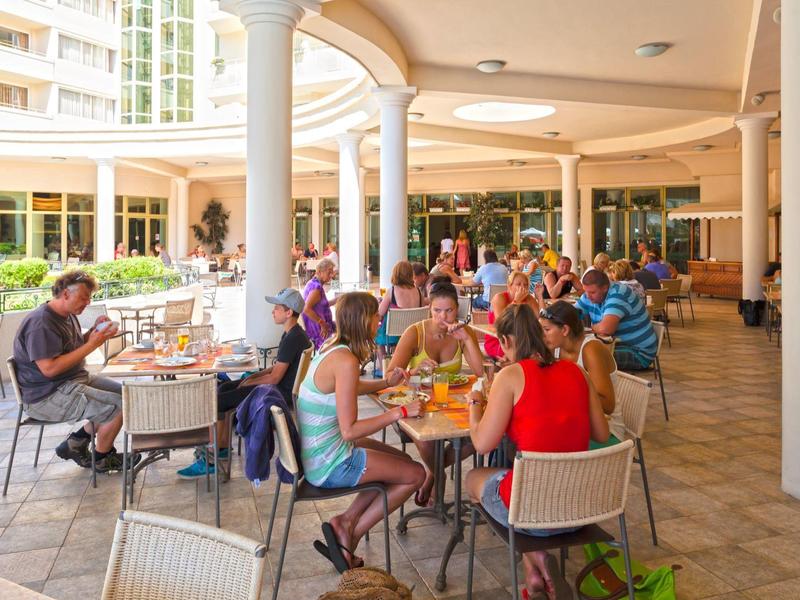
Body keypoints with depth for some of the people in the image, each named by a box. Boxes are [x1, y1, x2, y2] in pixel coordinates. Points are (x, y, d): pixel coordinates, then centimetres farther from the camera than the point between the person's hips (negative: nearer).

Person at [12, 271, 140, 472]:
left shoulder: (68, 315, 10)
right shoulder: (40, 323, -21)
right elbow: (49, 369, -29)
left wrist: (95, 331, -2)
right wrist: (91, 345, -26)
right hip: (47, 397, -10)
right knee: (118, 405, -20)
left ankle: (76, 442, 13)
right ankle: (102, 459, 5)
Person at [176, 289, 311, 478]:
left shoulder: (293, 338, -22)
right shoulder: (291, 334, 11)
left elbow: (274, 378, -21)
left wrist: (249, 383, -5)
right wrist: (255, 376, 7)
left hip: (283, 393, -11)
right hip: (278, 386, 11)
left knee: (216, 402, -12)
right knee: (223, 388, 13)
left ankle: (208, 462, -4)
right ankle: (223, 446, 17)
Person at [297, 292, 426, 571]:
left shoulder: (333, 349, 3)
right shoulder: (346, 361, -26)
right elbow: (349, 431, -26)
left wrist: (386, 383, 15)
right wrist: (399, 412, -19)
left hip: (316, 452, 9)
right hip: (328, 464, -9)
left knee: (402, 461, 20)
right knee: (415, 474, 4)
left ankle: (346, 522, 12)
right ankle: (350, 533, 10)